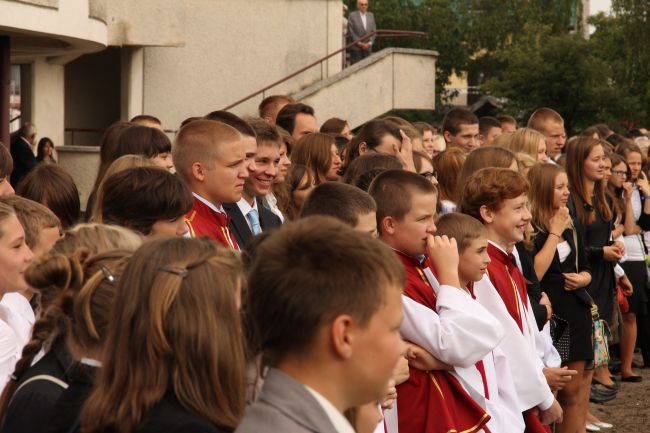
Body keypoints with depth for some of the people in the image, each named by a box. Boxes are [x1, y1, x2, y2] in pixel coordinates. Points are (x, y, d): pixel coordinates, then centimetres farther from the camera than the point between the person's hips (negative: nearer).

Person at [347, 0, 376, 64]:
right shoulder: (352, 15, -2)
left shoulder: (371, 15, 12)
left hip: (367, 47, 4)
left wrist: (370, 43, -4)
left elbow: (373, 31, 10)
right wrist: (359, 43, -12)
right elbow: (350, 32, -7)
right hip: (355, 47, -4)